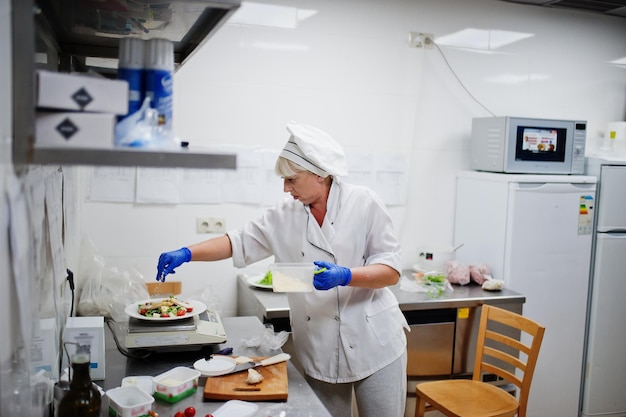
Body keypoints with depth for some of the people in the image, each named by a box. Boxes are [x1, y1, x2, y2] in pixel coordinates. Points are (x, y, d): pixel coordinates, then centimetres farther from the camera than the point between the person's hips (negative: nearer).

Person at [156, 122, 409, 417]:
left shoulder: (362, 203, -9)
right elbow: (240, 242, 5)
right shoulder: (286, 215, 2)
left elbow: (391, 270, -11)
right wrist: (187, 253, -7)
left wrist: (344, 276, -27)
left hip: (375, 345, -3)